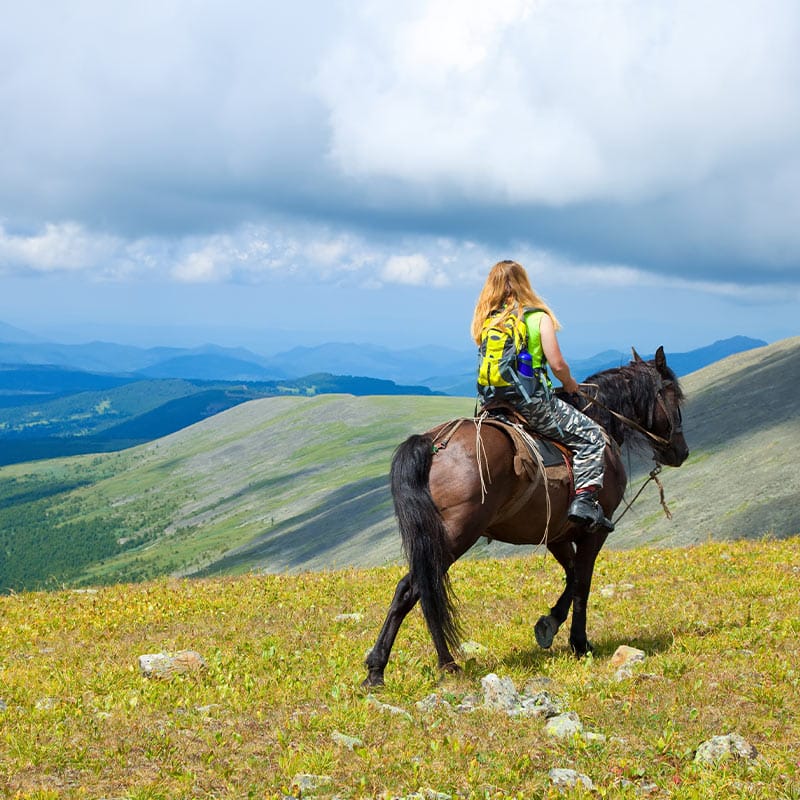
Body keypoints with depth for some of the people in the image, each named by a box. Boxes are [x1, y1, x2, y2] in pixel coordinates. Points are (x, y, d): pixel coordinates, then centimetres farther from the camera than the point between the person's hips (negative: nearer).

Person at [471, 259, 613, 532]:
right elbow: (557, 364, -9)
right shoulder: (538, 317, -5)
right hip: (533, 403, -5)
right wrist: (570, 384, 12)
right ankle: (584, 498, -9)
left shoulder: (484, 322, 8)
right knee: (592, 437, 6)